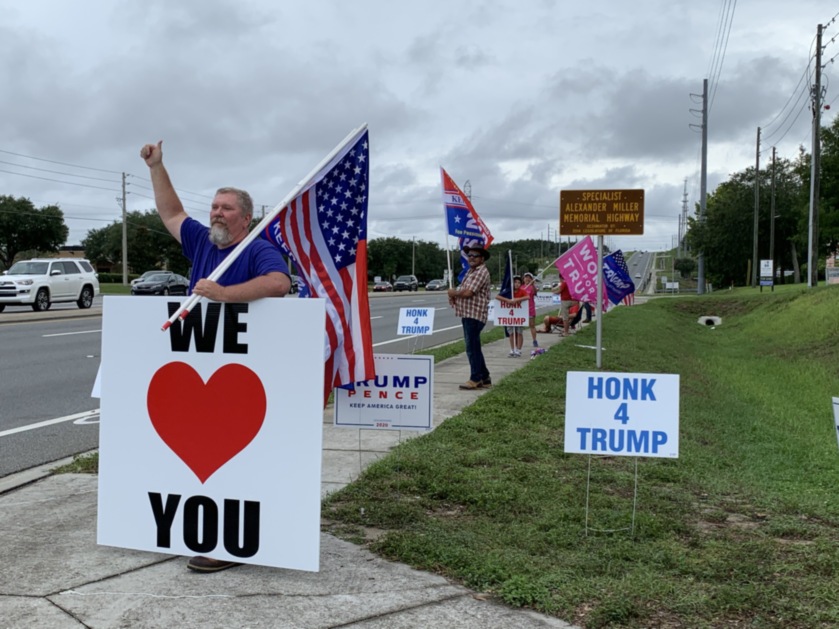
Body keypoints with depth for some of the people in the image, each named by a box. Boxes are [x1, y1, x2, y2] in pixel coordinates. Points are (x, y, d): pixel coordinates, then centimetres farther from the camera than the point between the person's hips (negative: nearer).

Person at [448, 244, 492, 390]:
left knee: (472, 348, -6)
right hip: (467, 314, 10)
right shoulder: (471, 271, 19)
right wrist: (454, 295, -1)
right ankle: (484, 378, 21)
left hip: (474, 315, -10)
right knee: (474, 348, 14)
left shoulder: (481, 272, -13)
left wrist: (453, 292, -5)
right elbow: (463, 290, 20)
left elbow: (467, 292, -22)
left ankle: (476, 379, 0)